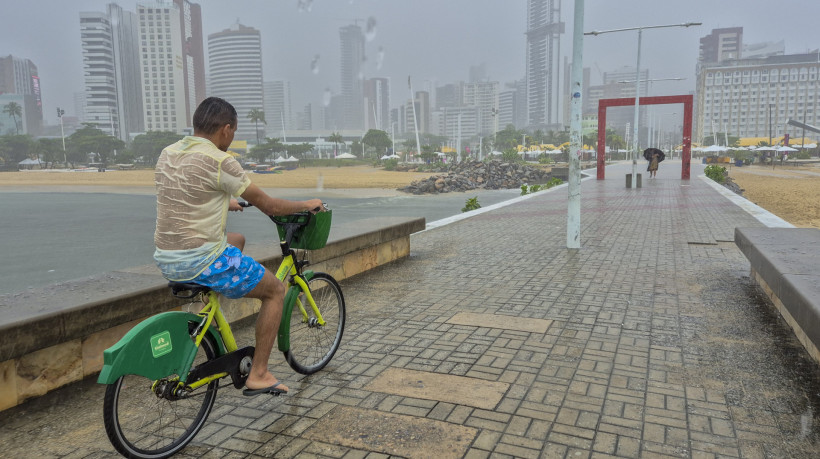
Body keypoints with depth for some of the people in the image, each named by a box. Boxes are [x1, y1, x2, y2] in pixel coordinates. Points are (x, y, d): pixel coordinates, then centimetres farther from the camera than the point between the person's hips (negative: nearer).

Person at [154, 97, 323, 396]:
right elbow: (269, 206, -8)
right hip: (202, 261, -8)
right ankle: (258, 375, 10)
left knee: (237, 239, 33)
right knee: (275, 291, 10)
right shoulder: (219, 160, -15)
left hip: (166, 261, 9)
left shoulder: (167, 154, 9)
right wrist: (308, 205, 9)